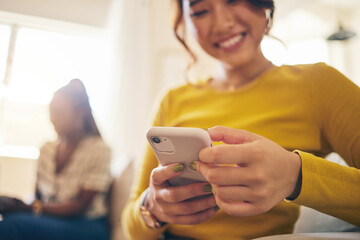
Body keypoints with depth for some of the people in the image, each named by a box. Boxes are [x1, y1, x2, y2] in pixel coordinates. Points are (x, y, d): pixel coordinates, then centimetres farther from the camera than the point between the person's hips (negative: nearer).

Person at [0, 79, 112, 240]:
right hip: (51, 220, 5)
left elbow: (80, 206, -10)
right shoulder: (47, 149, 12)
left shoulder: (98, 149, -8)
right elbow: (39, 196, 13)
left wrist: (33, 208, -18)